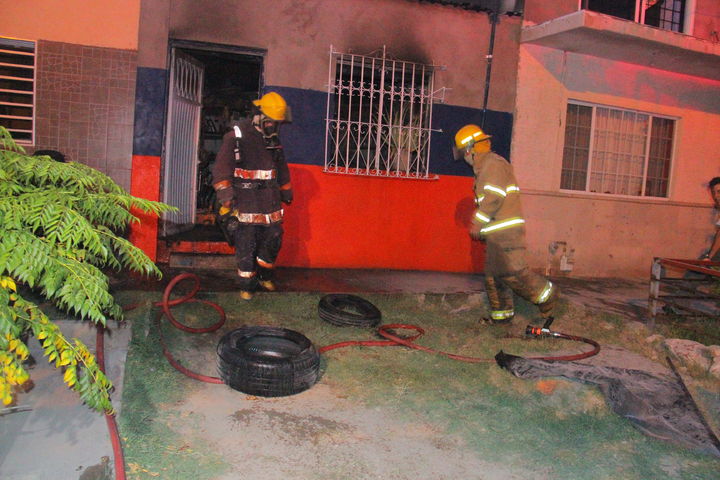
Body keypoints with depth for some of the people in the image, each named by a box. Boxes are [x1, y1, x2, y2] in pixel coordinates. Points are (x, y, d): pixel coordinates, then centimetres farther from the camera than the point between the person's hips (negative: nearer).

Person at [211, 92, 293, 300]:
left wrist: (286, 193, 29)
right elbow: (222, 167, -13)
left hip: (270, 201, 6)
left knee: (273, 240, 10)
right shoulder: (237, 136, -7)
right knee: (245, 246, -2)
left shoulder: (274, 140, 13)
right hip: (245, 202, -6)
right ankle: (247, 286, 11)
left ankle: (264, 276, 31)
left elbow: (282, 169, 25)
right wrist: (225, 198, -20)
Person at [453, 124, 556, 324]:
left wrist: (478, 222, -16)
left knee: (513, 272, -15)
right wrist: (480, 226, 19)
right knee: (493, 275, 11)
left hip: (506, 232, -10)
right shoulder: (484, 167, 23)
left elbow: (494, 197, -20)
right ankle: (502, 314, 18)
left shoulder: (493, 163, -9)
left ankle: (547, 298, 0)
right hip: (496, 233, 10)